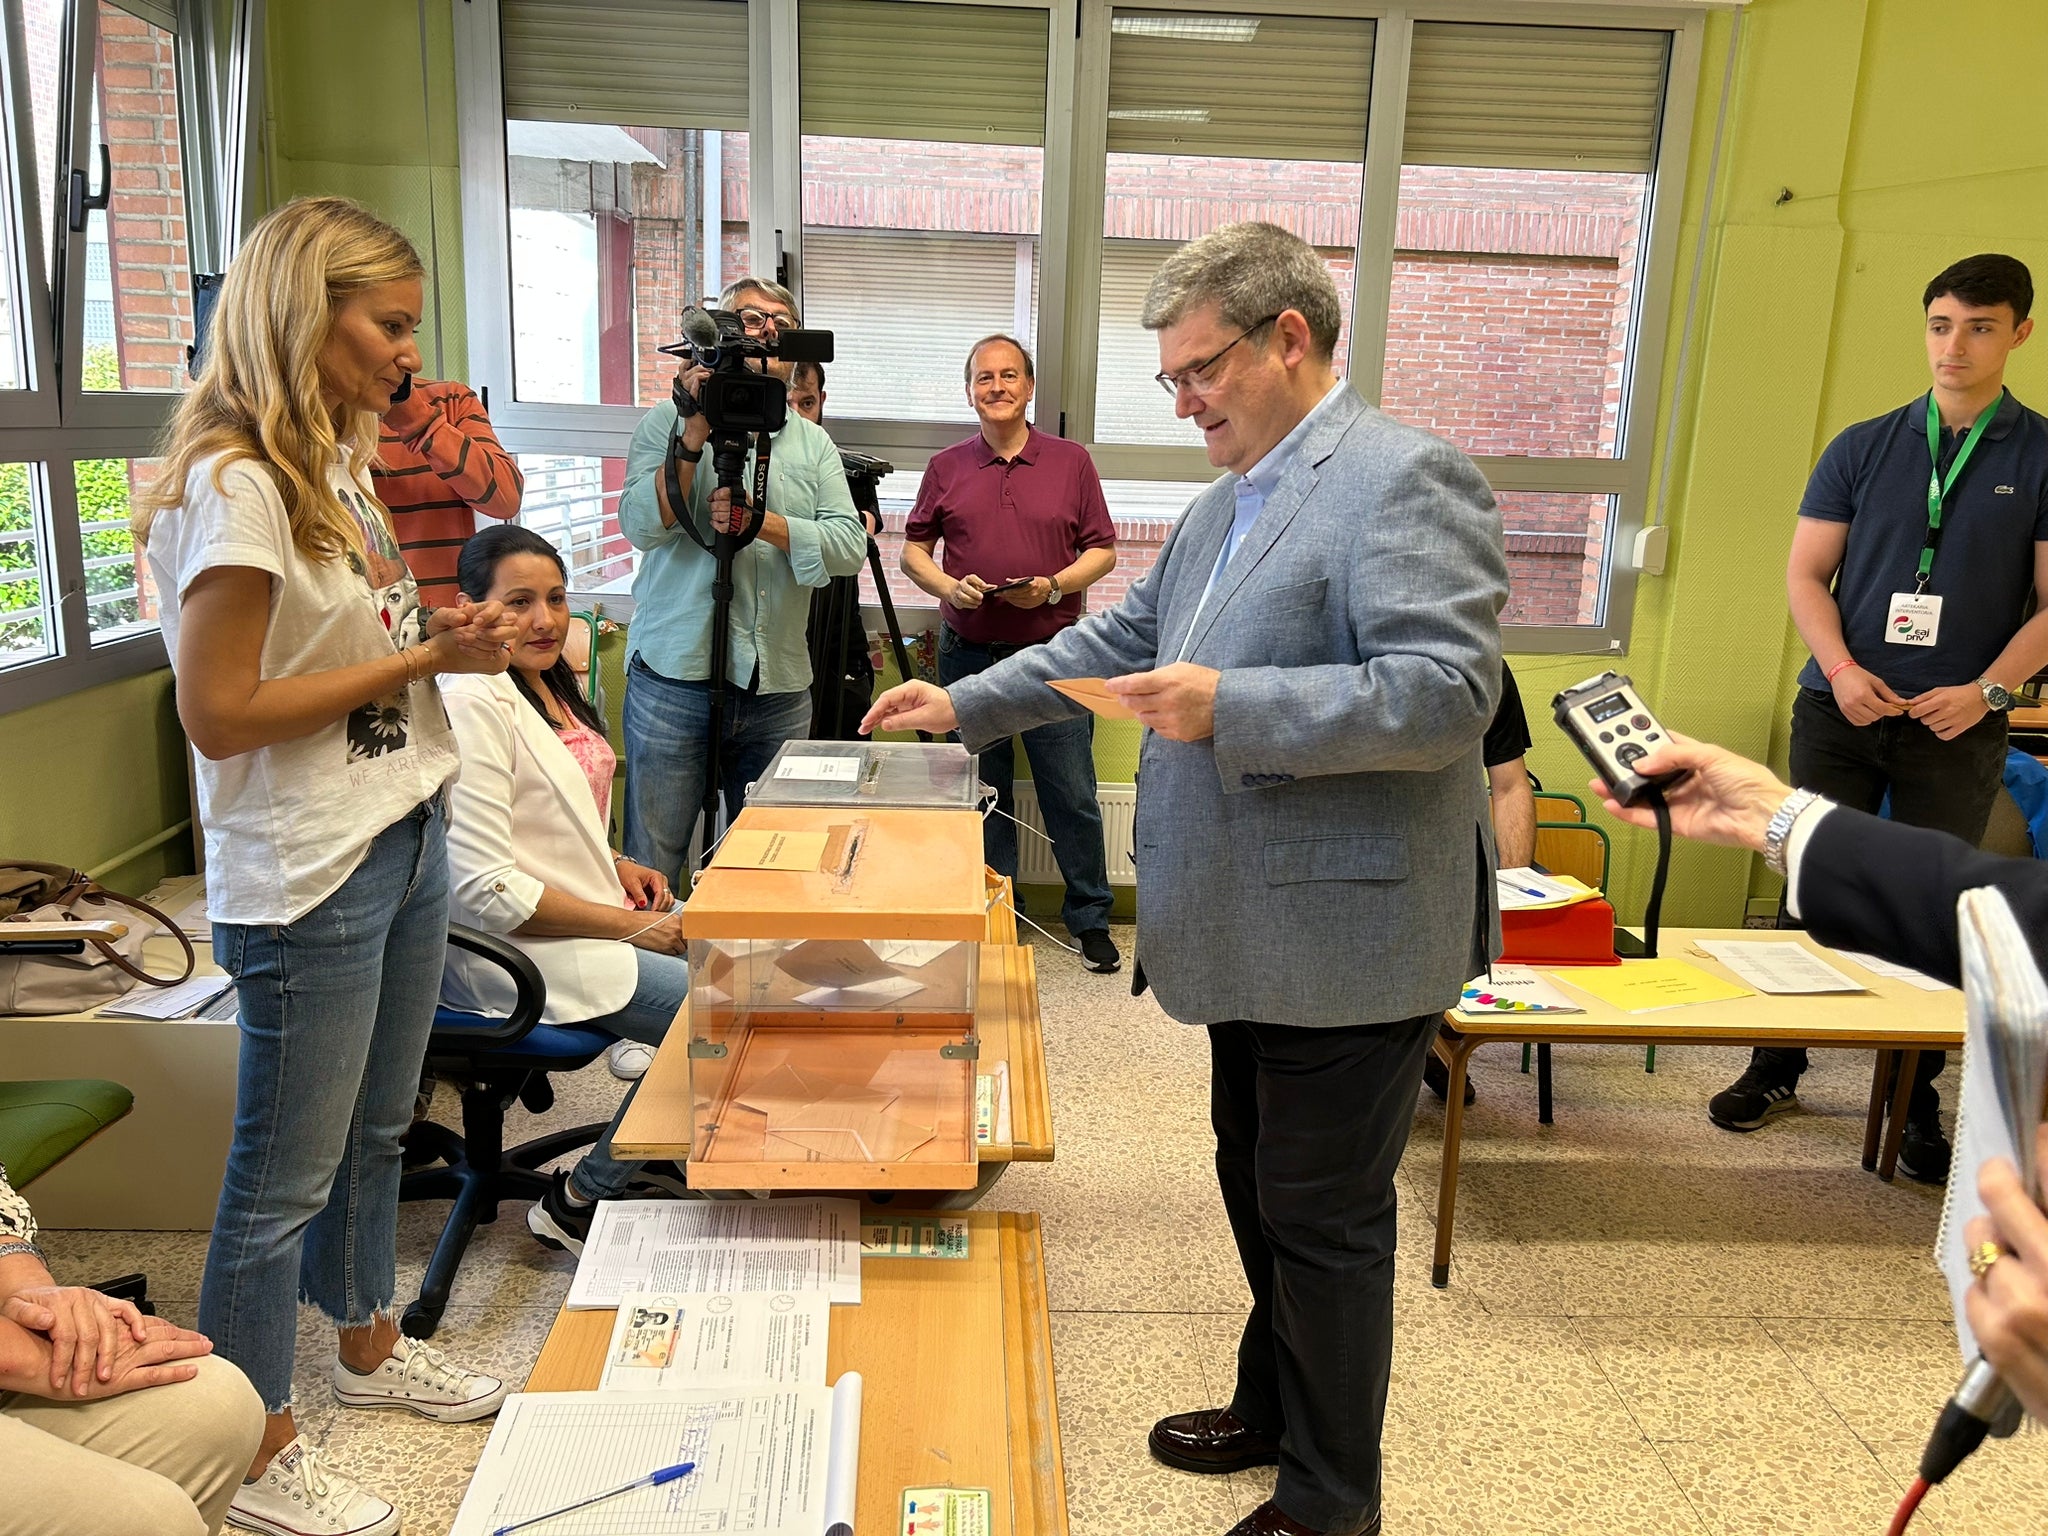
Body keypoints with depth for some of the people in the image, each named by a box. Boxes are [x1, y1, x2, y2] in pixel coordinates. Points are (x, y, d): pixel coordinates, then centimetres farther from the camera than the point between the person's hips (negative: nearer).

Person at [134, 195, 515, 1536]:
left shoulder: (337, 460, 11)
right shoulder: (234, 482, -18)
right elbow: (220, 713, -21)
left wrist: (447, 631, 2)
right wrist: (423, 657, -17)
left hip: (408, 838, 9)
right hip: (307, 880, -9)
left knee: (379, 1124, 22)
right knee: (286, 1172, 6)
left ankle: (368, 1343, 43)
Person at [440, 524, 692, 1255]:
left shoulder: (549, 683, 9)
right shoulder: (472, 704, -20)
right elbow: (484, 890, -24)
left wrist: (619, 866, 5)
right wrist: (629, 925, -19)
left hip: (596, 911, 10)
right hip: (512, 949, -10)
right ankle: (580, 1203, 2)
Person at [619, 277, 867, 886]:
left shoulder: (813, 442, 14)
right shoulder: (672, 420, 5)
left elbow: (850, 547, 0)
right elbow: (641, 526, -10)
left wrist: (761, 521, -13)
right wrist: (697, 433, -15)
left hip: (779, 688, 3)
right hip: (676, 678, -3)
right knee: (651, 867, 2)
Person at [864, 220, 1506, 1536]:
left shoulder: (1406, 478, -16)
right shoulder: (1226, 502, 14)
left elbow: (1446, 694, -24)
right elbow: (1121, 636, 21)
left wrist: (1229, 707, -28)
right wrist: (967, 703, 16)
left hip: (1347, 942, -9)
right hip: (1257, 935, 9)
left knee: (1323, 1219, 5)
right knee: (1258, 1190, 22)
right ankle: (1273, 1410, 43)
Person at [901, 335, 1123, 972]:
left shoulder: (1071, 461, 4)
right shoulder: (945, 468, 8)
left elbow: (1103, 552, 5)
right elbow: (913, 551, 11)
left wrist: (1054, 585, -13)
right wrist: (949, 586, -9)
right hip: (969, 655, 2)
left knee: (1073, 795, 1)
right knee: (982, 794, 11)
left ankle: (1090, 917, 16)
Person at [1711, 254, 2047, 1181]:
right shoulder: (1862, 449, 5)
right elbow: (1805, 572, 4)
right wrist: (1841, 669, -11)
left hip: (1958, 725, -1)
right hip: (1841, 710, 1)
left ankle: (1916, 1097, 20)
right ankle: (1777, 1068, 18)